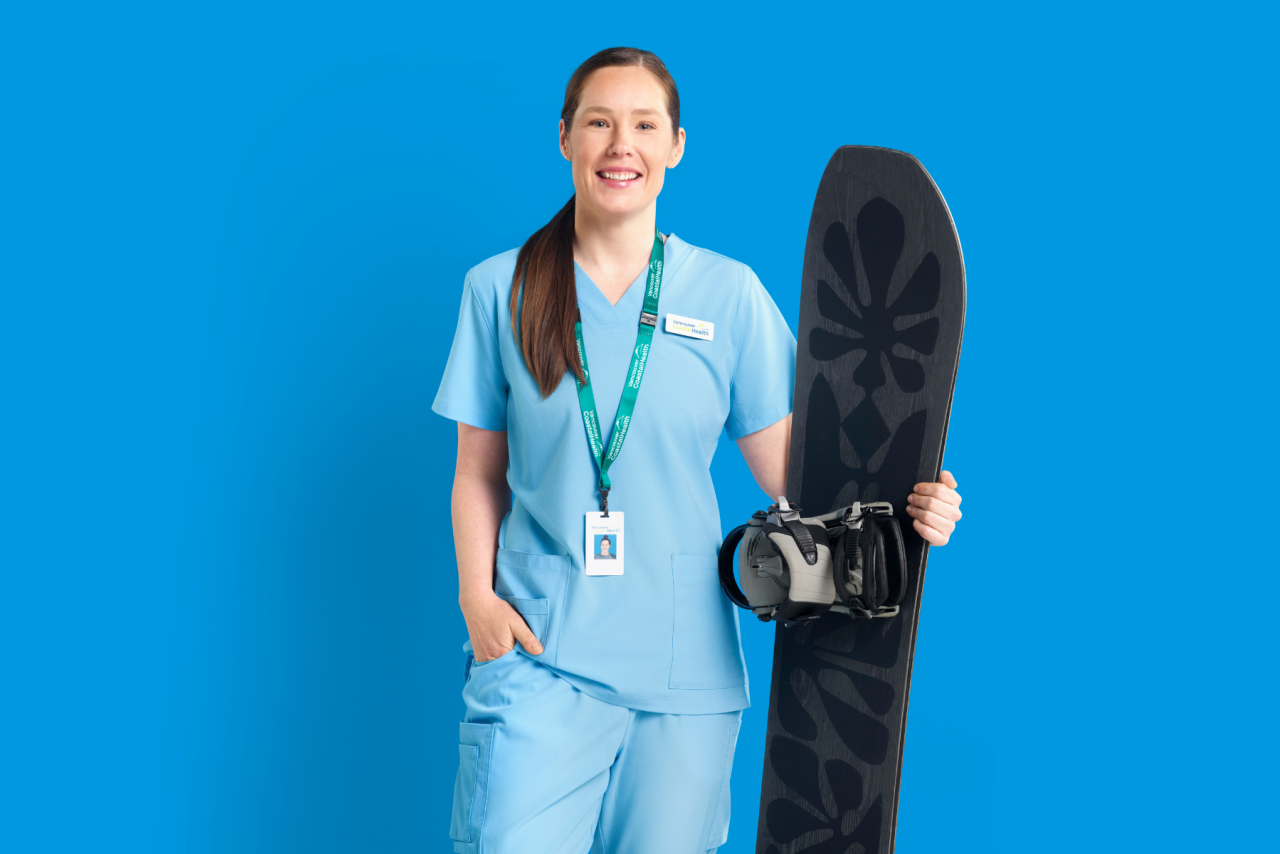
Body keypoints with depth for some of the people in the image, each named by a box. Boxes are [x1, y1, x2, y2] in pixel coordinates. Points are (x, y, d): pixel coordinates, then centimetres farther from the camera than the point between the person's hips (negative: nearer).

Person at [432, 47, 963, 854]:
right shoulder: (500, 289, 3)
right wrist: (477, 595, -7)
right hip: (539, 654, -1)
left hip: (686, 667, 1)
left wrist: (904, 509, -14)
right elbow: (479, 470, 7)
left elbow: (785, 464, 2)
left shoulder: (730, 294, 3)